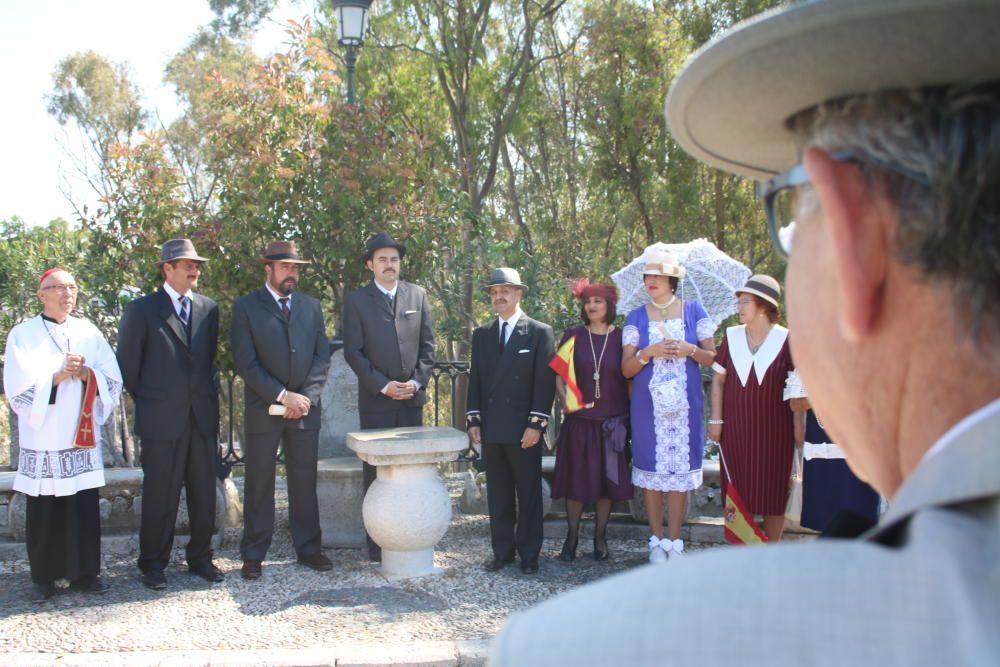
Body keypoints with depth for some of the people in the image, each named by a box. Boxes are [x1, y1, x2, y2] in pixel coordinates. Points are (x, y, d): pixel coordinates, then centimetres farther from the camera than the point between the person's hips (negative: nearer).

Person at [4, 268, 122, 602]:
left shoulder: (89, 333, 9)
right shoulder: (23, 335, 1)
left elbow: (113, 381, 5)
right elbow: (17, 389, -6)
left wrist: (85, 373, -13)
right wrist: (59, 376, -16)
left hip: (82, 438, 2)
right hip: (42, 440, -2)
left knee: (84, 507, 3)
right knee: (44, 510, 2)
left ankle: (84, 572, 14)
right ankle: (44, 578, 14)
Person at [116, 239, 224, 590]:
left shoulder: (208, 308, 11)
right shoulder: (142, 309, -2)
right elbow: (127, 364, 2)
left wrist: (209, 397, 9)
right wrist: (147, 403, 4)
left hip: (203, 417, 4)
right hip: (162, 420, -4)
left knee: (204, 493, 8)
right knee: (160, 496, 3)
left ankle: (200, 557, 22)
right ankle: (153, 564, 16)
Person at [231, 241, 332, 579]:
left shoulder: (311, 306, 11)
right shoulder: (245, 307, -1)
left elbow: (322, 356, 7)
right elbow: (245, 362, -8)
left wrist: (306, 397, -7)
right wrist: (283, 396, -14)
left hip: (305, 409, 3)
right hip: (262, 410, -3)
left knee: (305, 481, 8)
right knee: (258, 484, 4)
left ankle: (308, 548, 18)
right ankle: (253, 554, 11)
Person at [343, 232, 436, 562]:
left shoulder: (417, 295, 9)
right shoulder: (356, 300, 1)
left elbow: (428, 345, 9)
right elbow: (353, 352, -3)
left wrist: (417, 381, -4)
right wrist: (384, 386, -10)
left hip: (412, 398, 3)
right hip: (376, 400, -2)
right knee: (376, 473, 1)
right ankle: (377, 543, 7)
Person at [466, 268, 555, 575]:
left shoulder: (540, 332, -1)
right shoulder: (481, 334, 12)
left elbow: (545, 381, -5)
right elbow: (475, 380, 13)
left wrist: (536, 423, -11)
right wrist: (473, 420, 5)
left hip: (524, 429, -4)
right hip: (491, 429, 4)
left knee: (529, 493, 3)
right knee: (497, 494, 9)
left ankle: (529, 555, 12)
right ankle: (502, 552, 18)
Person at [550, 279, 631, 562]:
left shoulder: (621, 338, 2)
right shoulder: (573, 335, 3)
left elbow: (630, 377, 5)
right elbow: (559, 374, 5)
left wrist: (627, 416, -1)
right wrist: (566, 400, -11)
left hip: (612, 422, 0)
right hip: (579, 421, 0)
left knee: (607, 480, 5)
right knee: (575, 480, 3)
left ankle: (600, 538, 17)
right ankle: (572, 537, 14)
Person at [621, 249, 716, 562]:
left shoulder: (694, 311, 5)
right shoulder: (636, 318, 6)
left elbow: (713, 358, 6)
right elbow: (626, 369, 3)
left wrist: (690, 350, -13)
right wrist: (649, 352, -13)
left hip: (684, 404, 0)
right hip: (648, 405, 1)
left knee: (680, 469, 0)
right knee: (650, 469, 2)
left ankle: (675, 541, 11)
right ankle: (657, 540, 14)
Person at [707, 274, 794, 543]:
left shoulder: (786, 340, -6)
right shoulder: (731, 336, 2)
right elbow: (718, 379, 7)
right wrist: (715, 419, 2)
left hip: (774, 429, -2)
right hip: (735, 428, 2)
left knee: (773, 493, 5)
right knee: (738, 493, 6)